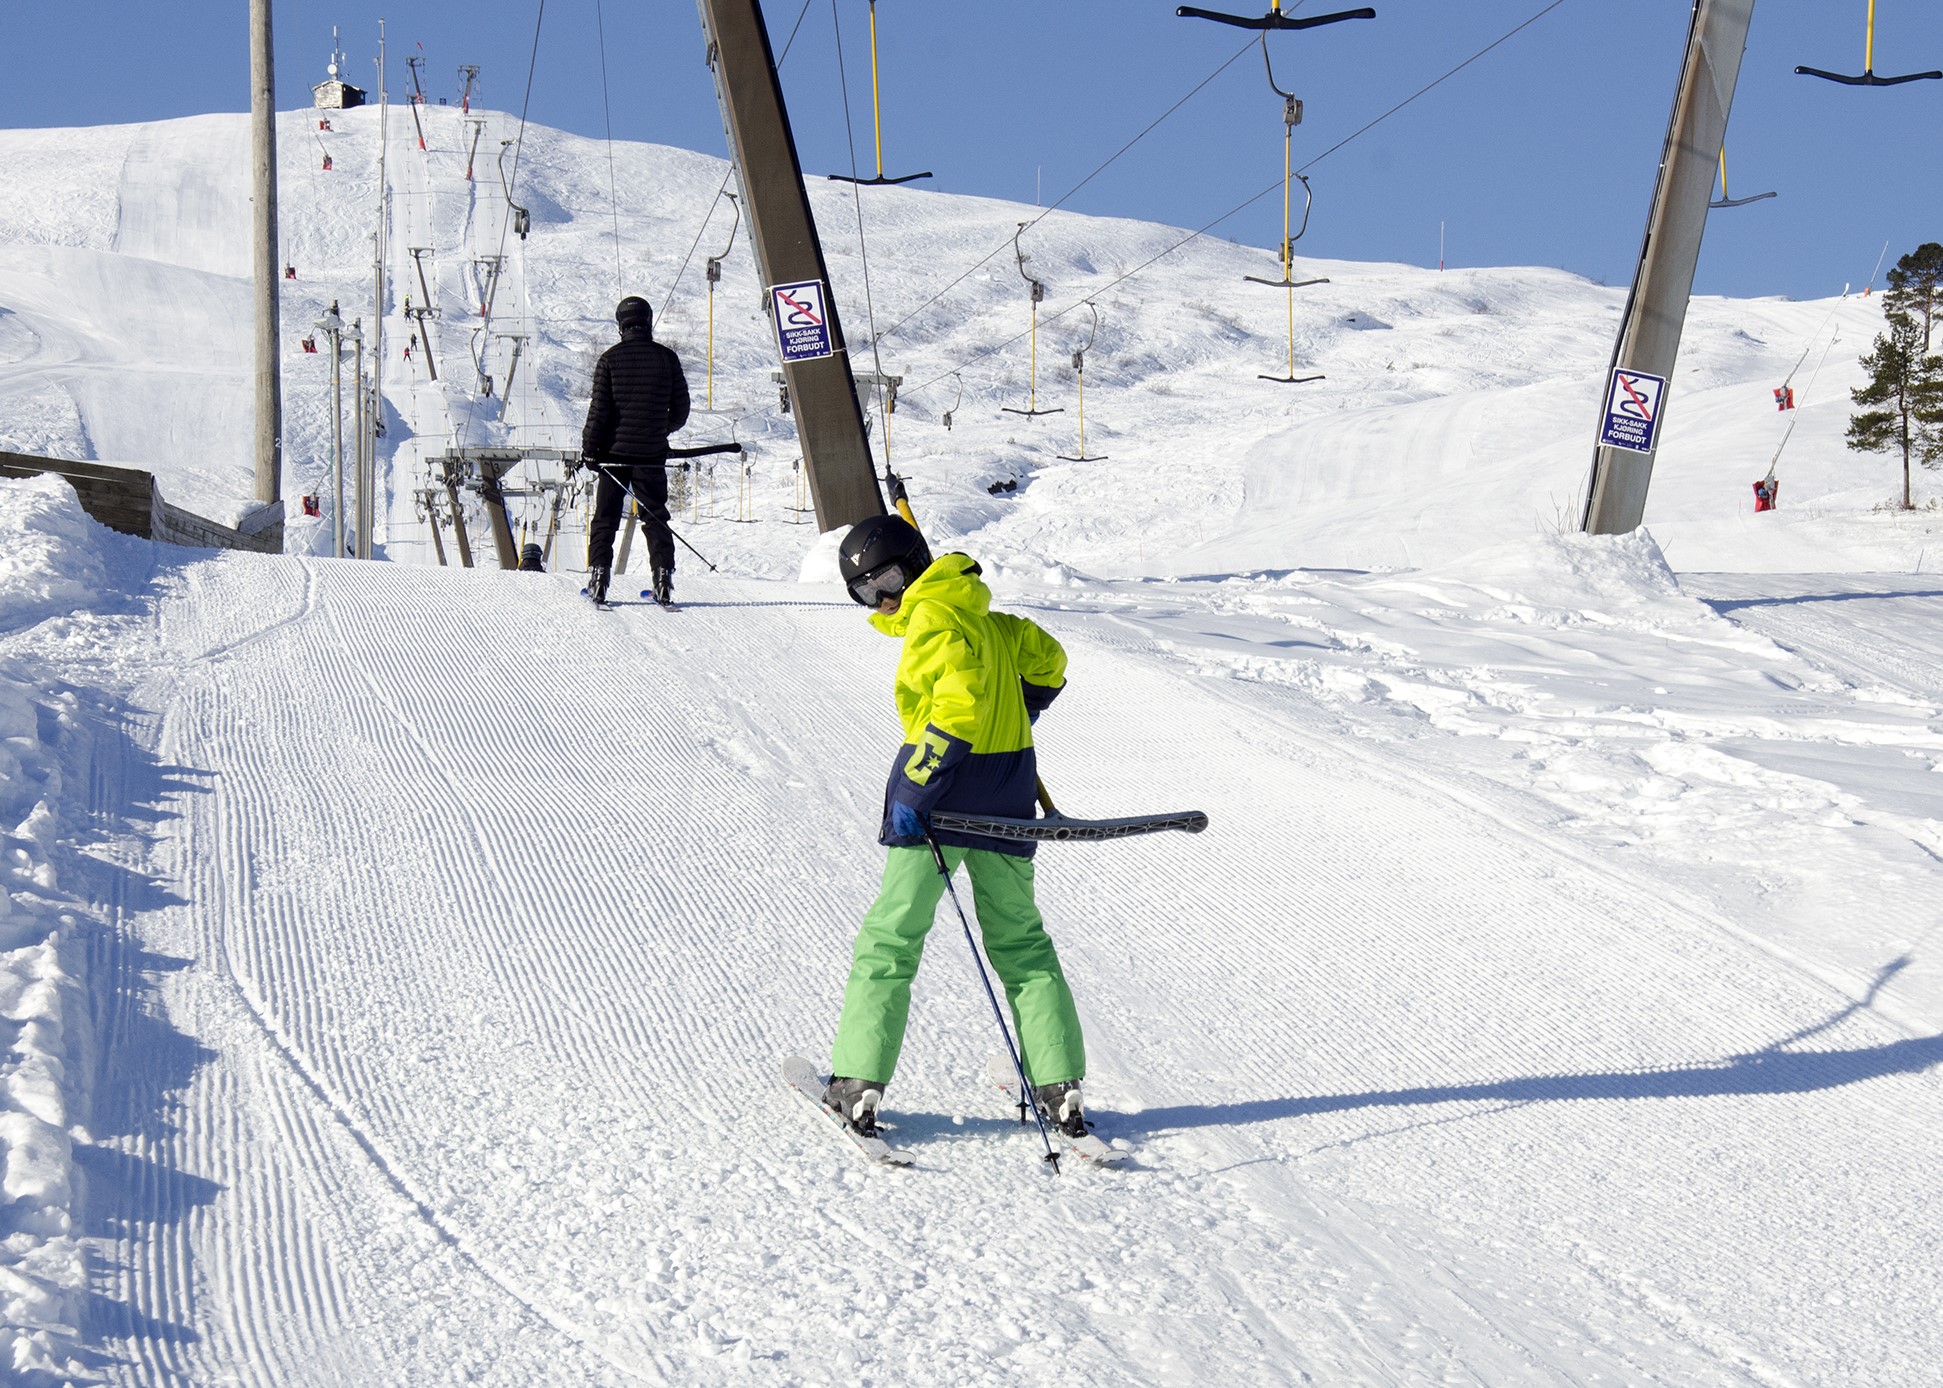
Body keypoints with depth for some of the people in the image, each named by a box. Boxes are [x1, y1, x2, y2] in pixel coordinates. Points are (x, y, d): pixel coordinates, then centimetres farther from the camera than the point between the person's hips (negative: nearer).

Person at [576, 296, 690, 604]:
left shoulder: (610, 359, -6)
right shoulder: (667, 358, 0)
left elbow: (599, 408, -8)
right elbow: (681, 409, 4)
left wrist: (589, 448, -1)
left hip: (615, 451, -1)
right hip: (652, 452, 1)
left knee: (605, 517, 6)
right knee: (656, 516, 9)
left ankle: (598, 576, -1)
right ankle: (663, 579, 1)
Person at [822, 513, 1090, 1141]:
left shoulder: (935, 620, -12)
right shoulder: (988, 619, 13)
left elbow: (960, 704, -24)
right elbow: (1046, 661, 28)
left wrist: (914, 784, -24)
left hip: (943, 789, -8)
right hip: (1007, 796, 8)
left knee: (889, 938, 2)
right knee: (1020, 942, 14)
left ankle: (858, 1085, -1)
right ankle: (1061, 1089, 9)